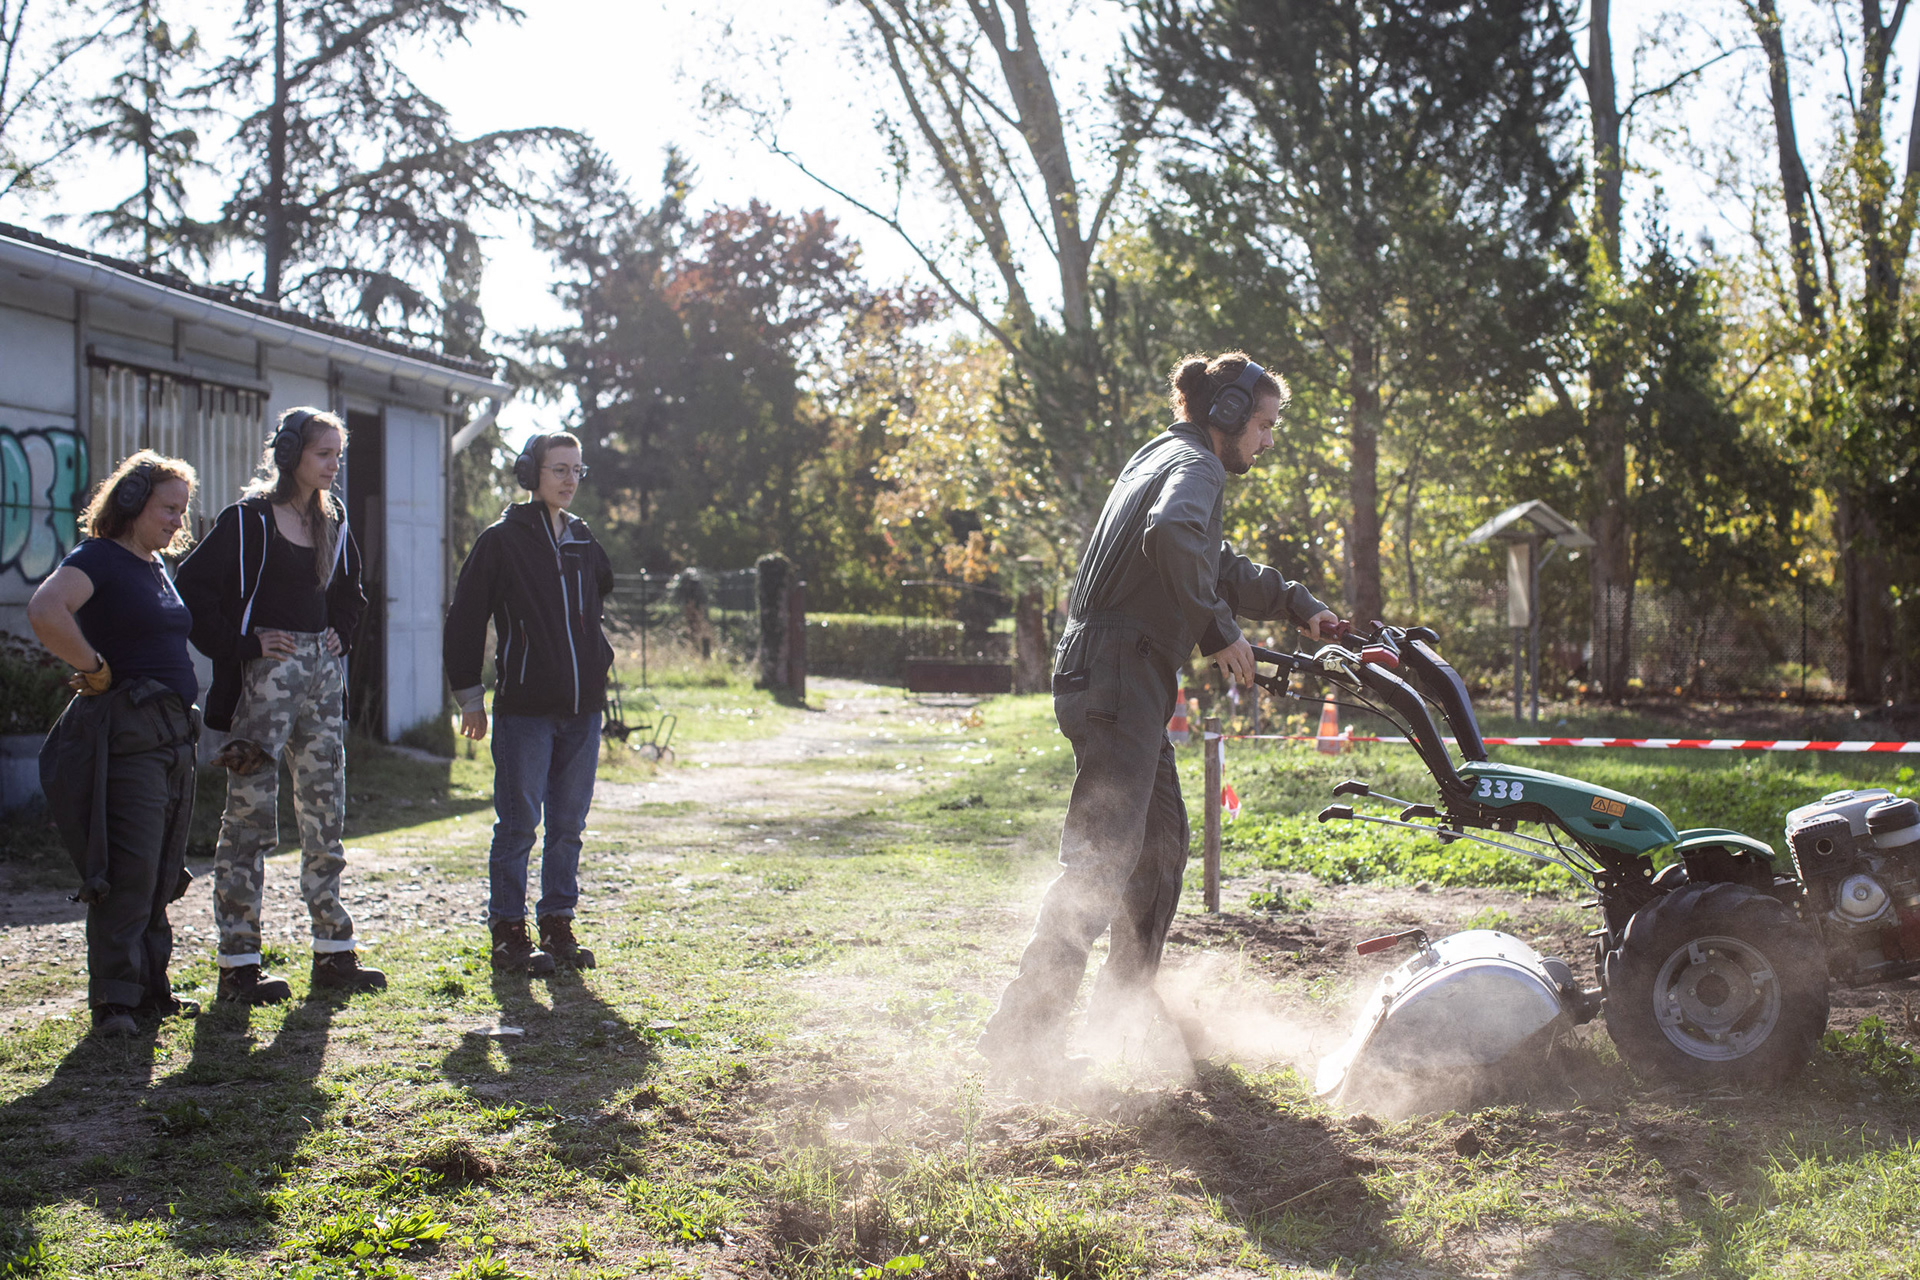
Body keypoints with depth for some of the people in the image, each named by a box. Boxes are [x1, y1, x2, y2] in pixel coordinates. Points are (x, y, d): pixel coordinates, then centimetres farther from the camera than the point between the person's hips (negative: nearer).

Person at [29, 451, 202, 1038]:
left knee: (161, 874, 11)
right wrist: (95, 670, -19)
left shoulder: (158, 568, 18)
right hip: (125, 735, -9)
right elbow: (44, 611, -28)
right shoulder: (97, 559, -8)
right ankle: (113, 1001, -4)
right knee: (128, 873, -10)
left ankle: (151, 990, 19)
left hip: (173, 736, 9)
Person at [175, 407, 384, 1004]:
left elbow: (350, 591, 30)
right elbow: (193, 588, -12)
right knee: (251, 812, -5)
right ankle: (238, 962, 0)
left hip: (322, 673, 7)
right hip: (266, 672, -7)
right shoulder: (247, 520, -6)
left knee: (326, 811, 9)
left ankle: (333, 952, 16)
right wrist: (241, 645, -13)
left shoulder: (331, 523, 14)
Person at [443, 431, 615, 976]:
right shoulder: (501, 540, -3)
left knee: (568, 824, 9)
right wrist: (469, 695, -4)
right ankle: (508, 933, 6)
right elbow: (465, 618, -2)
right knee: (518, 824, -2)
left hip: (582, 707, 5)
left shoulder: (583, 542, 13)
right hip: (525, 707, -5)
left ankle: (558, 925, 18)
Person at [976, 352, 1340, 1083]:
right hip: (1119, 674, -11)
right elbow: (1169, 536, -32)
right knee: (1103, 857, -13)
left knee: (1162, 842, 19)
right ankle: (1023, 1029, -14)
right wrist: (1218, 632, -23)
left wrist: (1297, 604, 27)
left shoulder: (1165, 460, 23)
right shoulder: (1195, 467, -8)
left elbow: (1219, 566, 36)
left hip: (1126, 682, 11)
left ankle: (1126, 1001, 29)